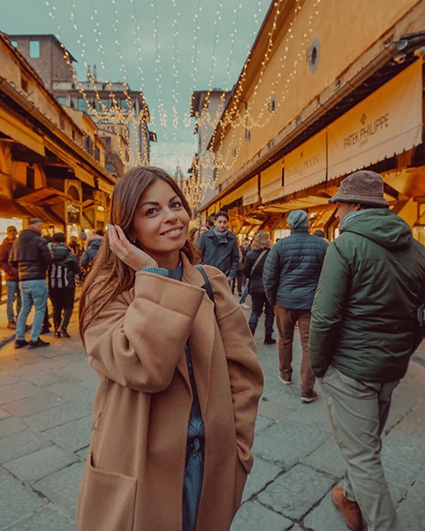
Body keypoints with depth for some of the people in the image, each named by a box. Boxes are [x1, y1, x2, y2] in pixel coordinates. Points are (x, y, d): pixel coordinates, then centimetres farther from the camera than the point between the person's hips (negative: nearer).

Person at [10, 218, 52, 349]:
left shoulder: (17, 241, 9)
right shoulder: (40, 241, -12)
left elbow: (12, 262, 13)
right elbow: (48, 261, -13)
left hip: (23, 280, 7)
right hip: (37, 280, -7)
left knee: (24, 308, 16)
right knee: (40, 309, 2)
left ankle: (19, 339, 18)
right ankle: (34, 339, 2)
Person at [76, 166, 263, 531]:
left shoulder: (210, 282, -3)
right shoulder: (108, 291, -12)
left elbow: (243, 371, -2)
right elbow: (144, 370, -30)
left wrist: (236, 450, -4)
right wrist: (153, 277, -25)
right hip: (139, 473, -2)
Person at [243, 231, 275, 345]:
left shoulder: (250, 254, -7)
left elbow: (246, 272, -4)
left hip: (255, 287, 2)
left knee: (255, 311, 15)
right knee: (269, 312, 12)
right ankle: (268, 337, 17)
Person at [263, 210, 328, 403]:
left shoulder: (281, 245, -4)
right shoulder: (322, 245, -2)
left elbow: (268, 276, -5)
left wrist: (272, 300, 7)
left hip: (284, 300, 1)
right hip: (311, 302, 0)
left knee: (285, 339, 18)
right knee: (309, 345, 4)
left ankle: (285, 374, 36)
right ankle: (307, 390, 8)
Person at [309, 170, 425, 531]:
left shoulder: (346, 245, -16)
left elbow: (325, 316, -21)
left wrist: (318, 364, -8)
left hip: (350, 367, -8)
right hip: (392, 367, 8)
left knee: (362, 455, 6)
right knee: (368, 443, 25)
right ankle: (353, 501, 45)